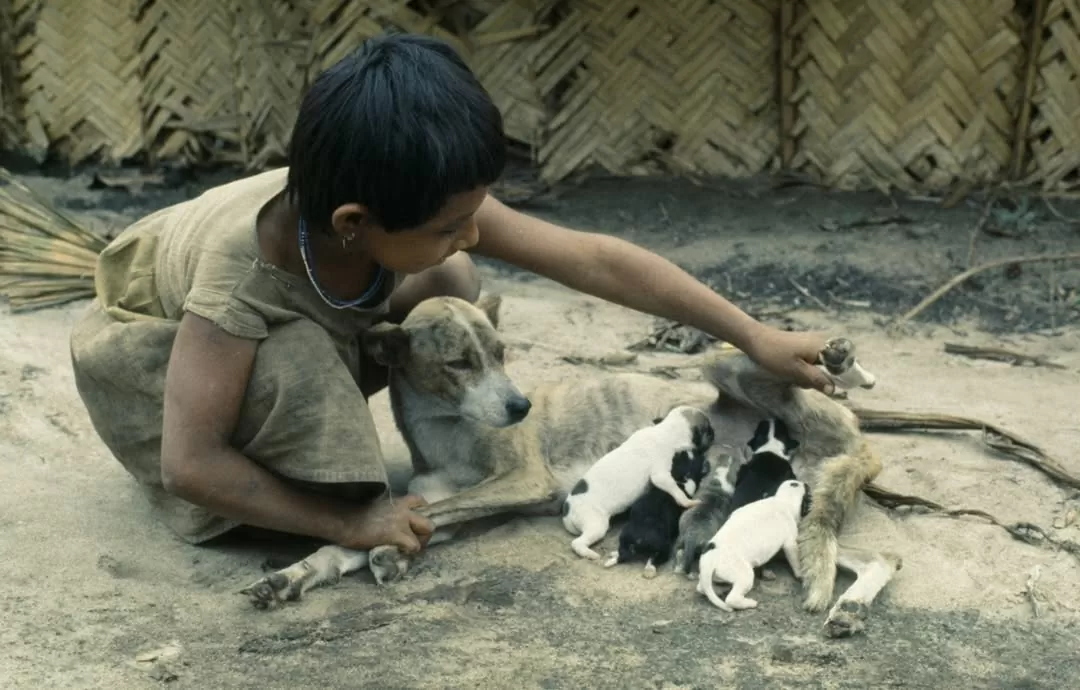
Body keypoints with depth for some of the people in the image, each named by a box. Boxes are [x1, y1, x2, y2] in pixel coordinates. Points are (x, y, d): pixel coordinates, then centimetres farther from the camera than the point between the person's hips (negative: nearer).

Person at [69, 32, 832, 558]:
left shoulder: (420, 205, -28)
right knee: (295, 360, -38)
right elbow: (190, 463, -37)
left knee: (449, 285, -16)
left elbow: (595, 260, -24)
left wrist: (756, 338, -24)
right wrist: (348, 523, -34)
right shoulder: (247, 262, -42)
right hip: (148, 337, -6)